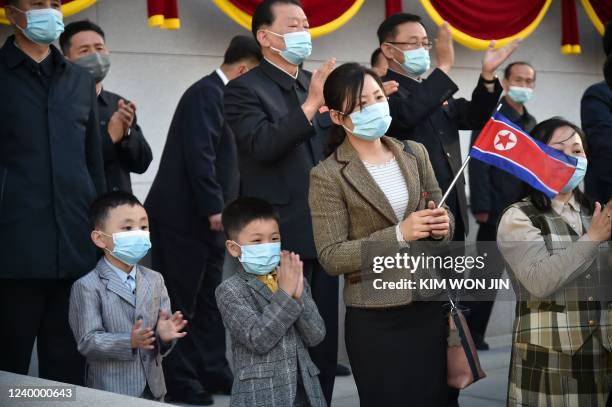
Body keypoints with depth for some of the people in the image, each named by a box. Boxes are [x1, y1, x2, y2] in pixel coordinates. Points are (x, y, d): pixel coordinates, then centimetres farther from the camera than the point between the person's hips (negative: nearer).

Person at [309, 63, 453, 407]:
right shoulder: (328, 175, -9)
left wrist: (443, 225, -10)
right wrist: (398, 235, -22)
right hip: (376, 319, -5)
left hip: (430, 306, 5)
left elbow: (442, 216, 14)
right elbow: (331, 257, -13)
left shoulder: (415, 153, 6)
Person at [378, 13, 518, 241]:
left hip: (453, 209, 8)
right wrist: (443, 66, -25)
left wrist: (487, 74, -5)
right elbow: (406, 115, -28)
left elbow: (474, 118, 9)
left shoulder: (436, 90, 18)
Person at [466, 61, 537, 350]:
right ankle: (470, 334, 6)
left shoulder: (531, 123, 18)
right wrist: (481, 207, -18)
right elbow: (479, 164, -11)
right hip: (496, 213, -6)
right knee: (488, 276, -3)